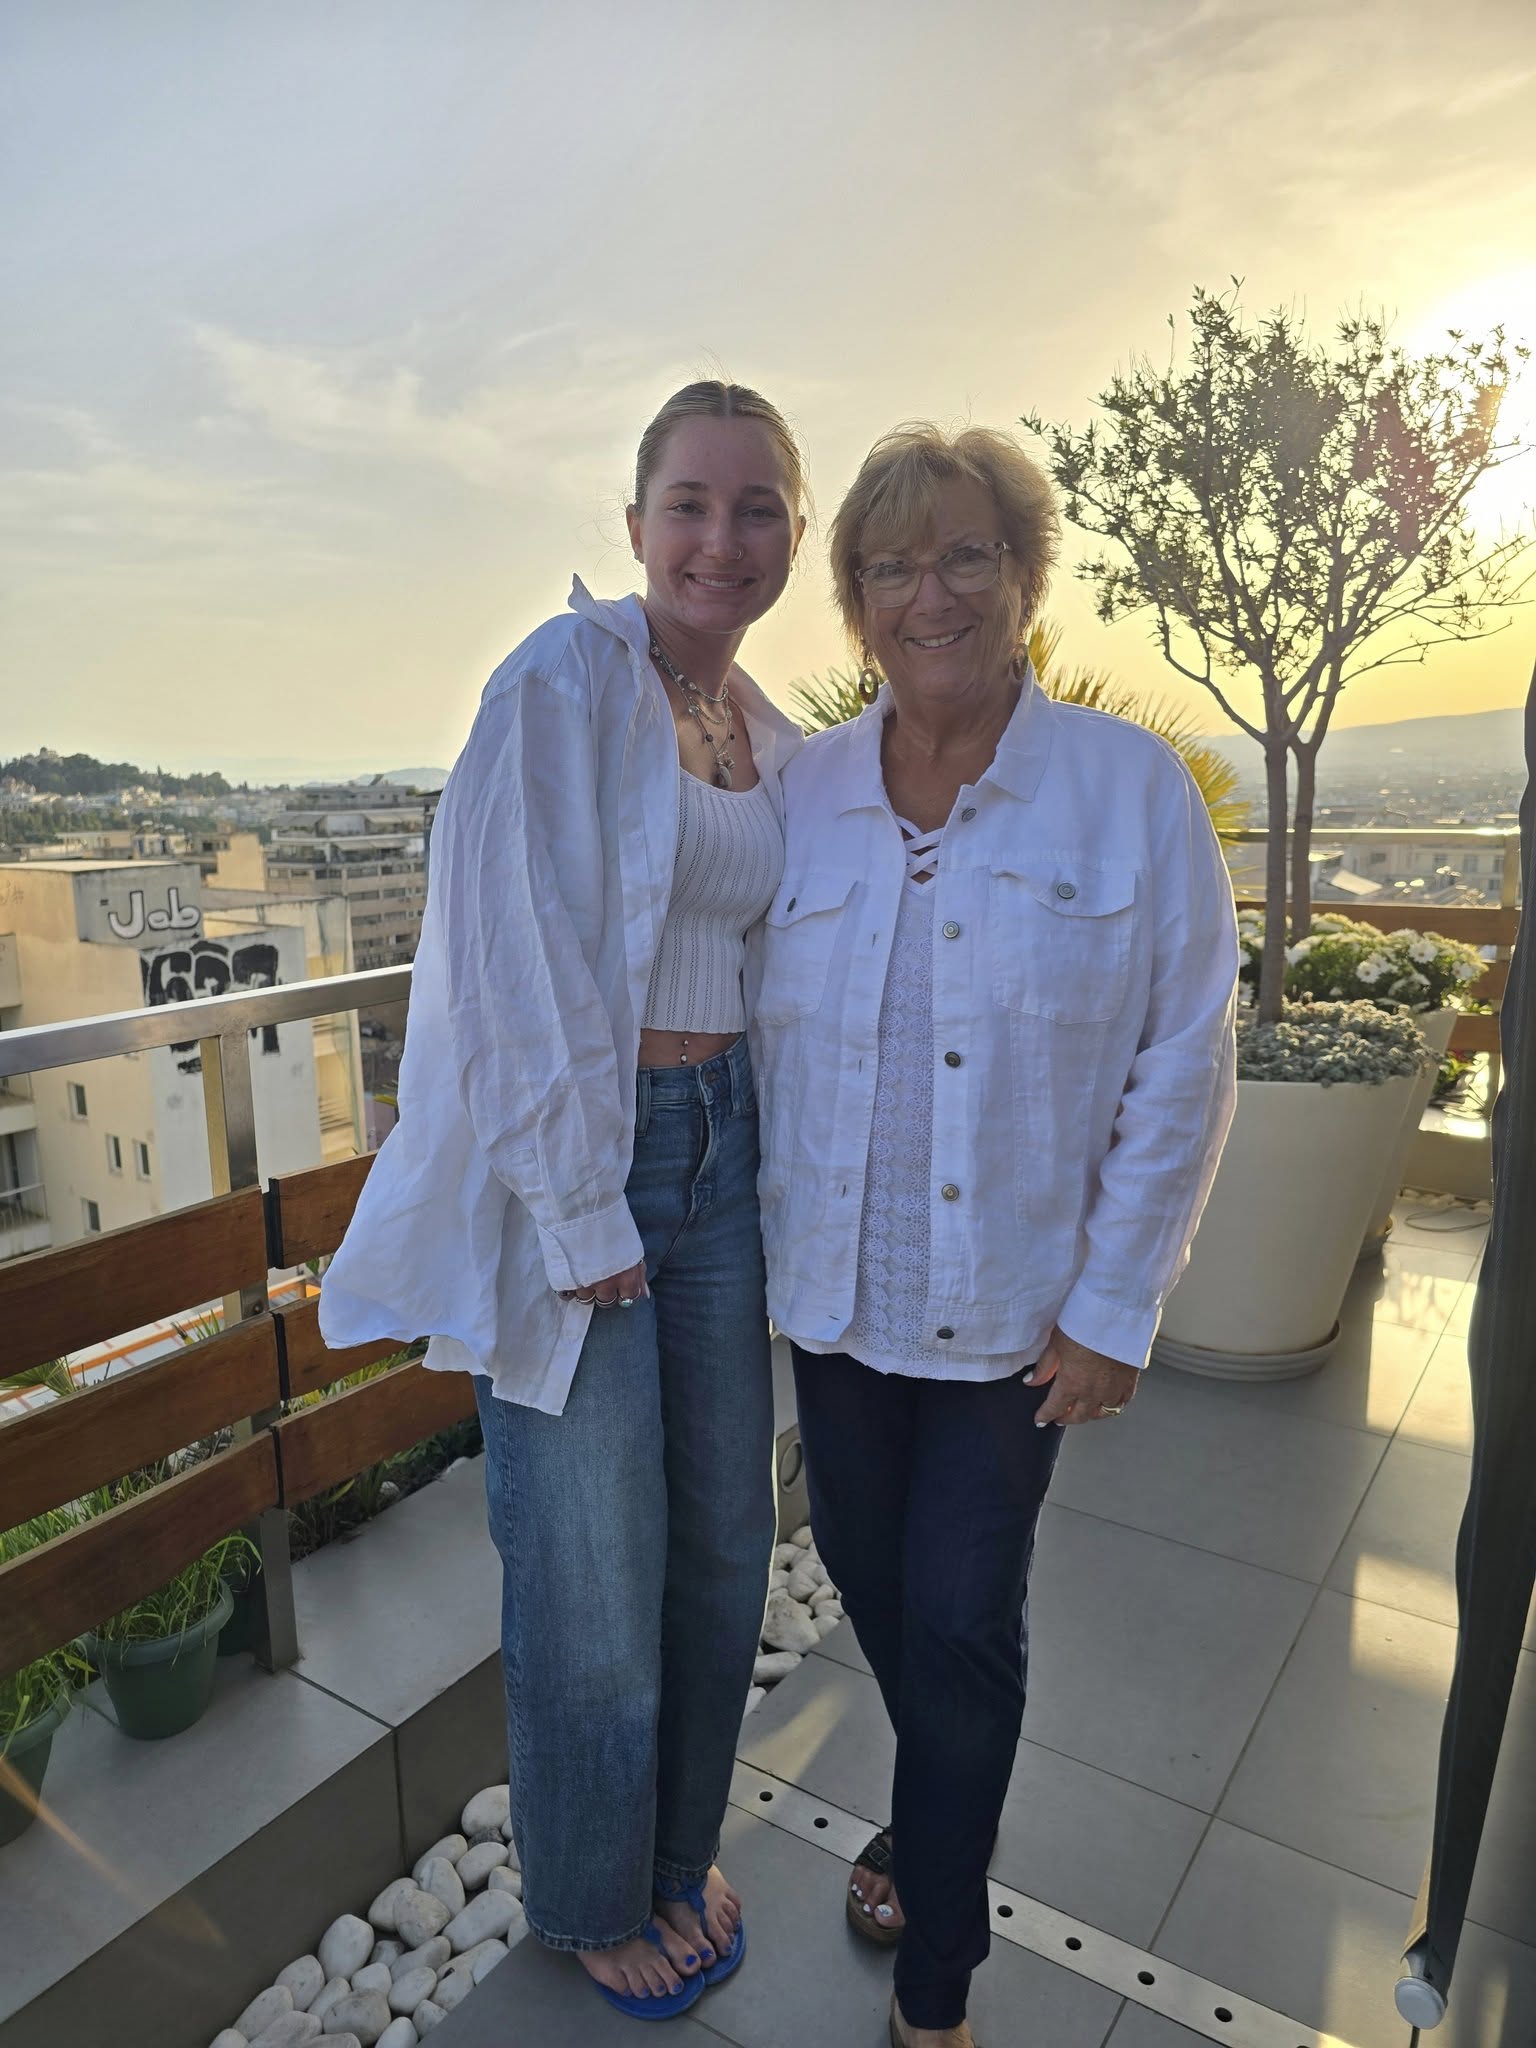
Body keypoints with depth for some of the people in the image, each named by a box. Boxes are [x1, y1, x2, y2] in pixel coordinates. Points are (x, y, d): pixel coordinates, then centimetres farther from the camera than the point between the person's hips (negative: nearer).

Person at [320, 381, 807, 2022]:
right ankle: (588, 1901, 40)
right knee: (593, 1565, 10)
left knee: (720, 1535, 18)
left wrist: (759, 1146, 12)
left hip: (719, 1146, 7)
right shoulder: (566, 683, -13)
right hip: (571, 1161, -7)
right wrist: (584, 1224, -15)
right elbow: (523, 974, -17)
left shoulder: (768, 734, 10)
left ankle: (682, 1847, 46)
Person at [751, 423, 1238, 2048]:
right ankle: (931, 1823, 53)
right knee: (868, 1575, 20)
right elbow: (761, 1034, 4)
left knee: (962, 1623, 7)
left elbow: (1183, 1073, -9)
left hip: (1016, 1305, -3)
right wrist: (774, 1234, 4)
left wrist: (1112, 1307, -9)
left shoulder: (1132, 790, -11)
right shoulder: (804, 792, -2)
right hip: (836, 1290, 4)